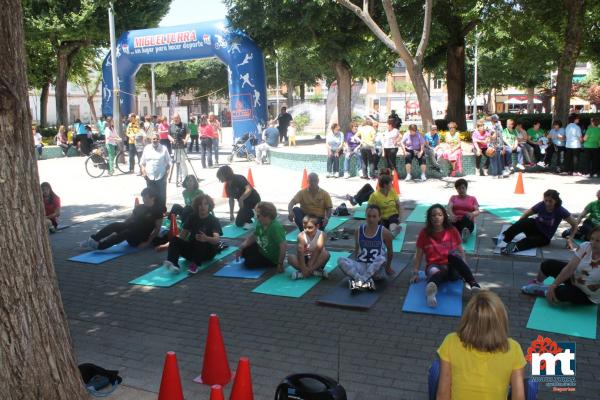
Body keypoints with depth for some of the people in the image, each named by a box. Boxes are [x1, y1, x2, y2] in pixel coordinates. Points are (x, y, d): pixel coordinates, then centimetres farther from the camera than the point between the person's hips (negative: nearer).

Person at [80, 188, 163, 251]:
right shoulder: (139, 207, 12)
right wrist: (118, 229, 5)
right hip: (131, 231, 6)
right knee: (115, 225, -22)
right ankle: (92, 240, -28)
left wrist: (148, 242, -18)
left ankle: (99, 245, -45)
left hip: (141, 237, -6)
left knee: (125, 233, -36)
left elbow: (157, 229, -9)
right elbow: (129, 219, 18)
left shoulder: (157, 210, -7)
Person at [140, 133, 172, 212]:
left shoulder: (164, 149, 0)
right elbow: (142, 163, 12)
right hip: (149, 178, 2)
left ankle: (162, 211, 9)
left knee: (161, 197, 0)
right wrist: (143, 172, -2)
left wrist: (166, 174, -7)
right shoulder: (147, 148, 7)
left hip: (161, 178, -2)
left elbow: (168, 163, 2)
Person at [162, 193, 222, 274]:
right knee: (174, 240, -20)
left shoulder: (214, 220, -10)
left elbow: (217, 239, -27)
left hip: (207, 250, -4)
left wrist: (206, 238, -48)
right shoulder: (192, 217, 6)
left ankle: (194, 264, -52)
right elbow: (182, 235, 9)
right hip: (191, 247, 5)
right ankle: (172, 263, -45)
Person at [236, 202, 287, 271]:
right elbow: (252, 237, 2)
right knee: (244, 251, 6)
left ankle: (272, 265, 5)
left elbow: (283, 246, -38)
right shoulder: (260, 224, -9)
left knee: (248, 263, -12)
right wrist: (241, 248, -10)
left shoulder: (276, 227, -35)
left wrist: (280, 264, -35)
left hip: (272, 259, -8)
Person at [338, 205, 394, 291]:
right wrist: (353, 266, 7)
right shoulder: (359, 231, 1)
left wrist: (388, 267, 19)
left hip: (377, 271, -3)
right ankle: (366, 281, -40)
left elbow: (390, 252, 8)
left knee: (381, 259, -36)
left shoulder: (384, 233, -7)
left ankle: (358, 281, -39)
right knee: (341, 260, -24)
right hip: (361, 267, 3)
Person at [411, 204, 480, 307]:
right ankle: (431, 291, -75)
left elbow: (461, 251, 12)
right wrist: (415, 273, -2)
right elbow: (419, 255, 8)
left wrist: (466, 272, 1)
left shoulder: (452, 231, 8)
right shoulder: (424, 233, 5)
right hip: (434, 266, -1)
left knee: (453, 253, -34)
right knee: (435, 272, -40)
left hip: (452, 268, 1)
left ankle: (474, 285, -46)